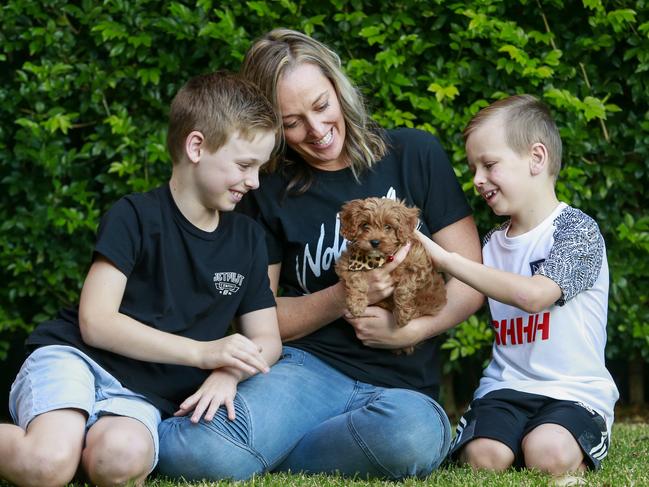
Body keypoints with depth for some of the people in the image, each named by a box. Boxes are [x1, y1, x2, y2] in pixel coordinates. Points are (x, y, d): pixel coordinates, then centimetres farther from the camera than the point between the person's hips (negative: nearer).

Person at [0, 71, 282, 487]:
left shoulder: (247, 239, 12)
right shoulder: (135, 217, -6)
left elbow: (268, 341, 12)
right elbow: (95, 322, -13)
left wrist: (228, 374, -12)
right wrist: (202, 352, -17)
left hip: (143, 397, 4)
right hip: (74, 360, -4)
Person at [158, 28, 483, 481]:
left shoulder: (414, 155, 6)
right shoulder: (270, 191, 9)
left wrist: (410, 331, -13)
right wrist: (346, 295, -9)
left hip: (403, 384, 1)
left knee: (414, 432, -40)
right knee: (199, 455, -36)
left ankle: (266, 454, -12)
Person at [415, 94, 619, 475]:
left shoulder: (577, 229, -7)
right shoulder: (492, 244, 13)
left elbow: (534, 295, -25)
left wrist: (445, 259, -21)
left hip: (574, 392, -4)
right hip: (505, 386, 4)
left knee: (548, 454, -32)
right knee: (483, 457, -26)